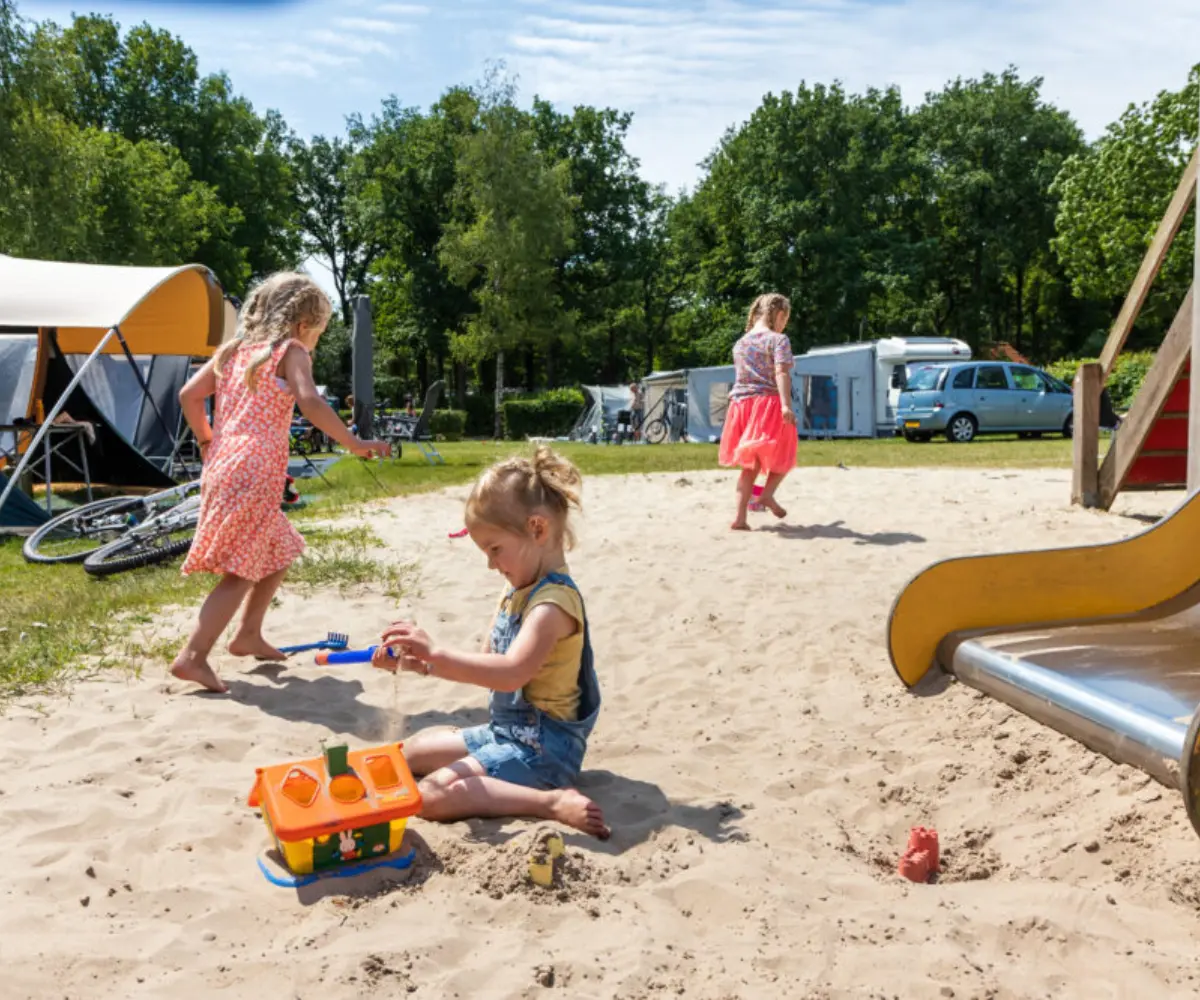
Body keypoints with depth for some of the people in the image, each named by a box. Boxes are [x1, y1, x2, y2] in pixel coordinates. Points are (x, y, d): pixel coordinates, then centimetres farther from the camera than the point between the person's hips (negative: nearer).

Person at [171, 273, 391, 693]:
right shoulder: (291, 351, 0)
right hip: (254, 473, -8)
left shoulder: (233, 350, 20)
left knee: (278, 554, 23)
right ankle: (192, 655, -9)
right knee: (240, 573, -4)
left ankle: (248, 636, 30)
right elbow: (310, 402, -18)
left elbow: (189, 395, 14)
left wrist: (207, 443, 23)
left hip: (222, 467, 8)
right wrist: (354, 443, -13)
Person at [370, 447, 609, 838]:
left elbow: (510, 672, -36)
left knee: (434, 795, -24)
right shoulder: (518, 591, 9)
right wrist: (420, 663, 1)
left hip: (542, 747, -11)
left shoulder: (553, 602, -22)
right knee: (411, 751, 21)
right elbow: (484, 664, 14)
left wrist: (435, 652, -36)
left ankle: (551, 802, -20)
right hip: (505, 731, 11)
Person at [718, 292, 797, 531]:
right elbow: (781, 373, -18)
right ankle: (768, 494, -12)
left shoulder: (740, 343, 16)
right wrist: (786, 405, -28)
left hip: (741, 403, 6)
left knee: (750, 465, 11)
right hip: (769, 403, -6)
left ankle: (740, 517, 3)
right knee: (783, 456, 12)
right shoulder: (778, 340, -4)